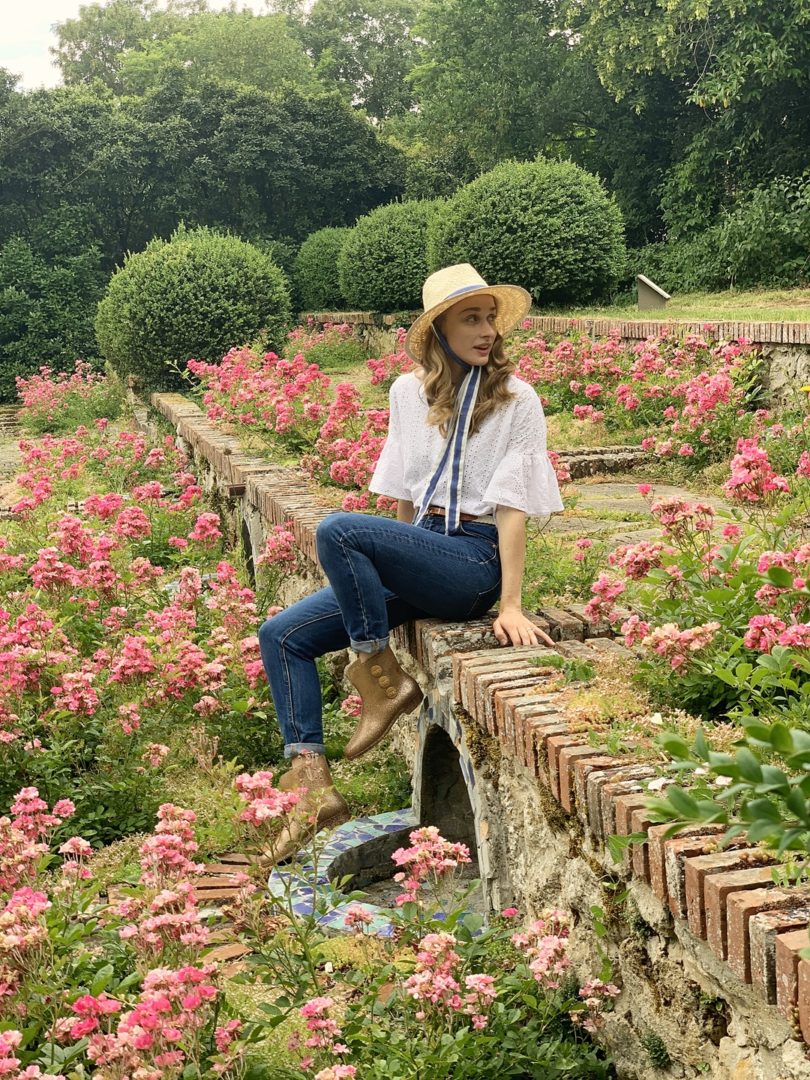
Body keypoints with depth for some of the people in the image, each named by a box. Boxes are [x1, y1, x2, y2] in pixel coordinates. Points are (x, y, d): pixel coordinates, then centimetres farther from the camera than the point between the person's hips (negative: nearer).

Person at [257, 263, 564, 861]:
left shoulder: (516, 399, -4)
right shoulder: (410, 391, 10)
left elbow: (513, 509, -10)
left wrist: (511, 606, -16)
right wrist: (391, 566, 14)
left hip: (474, 560, -7)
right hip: (416, 549, 7)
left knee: (338, 529, -30)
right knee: (281, 634, -4)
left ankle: (383, 680, -15)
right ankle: (314, 784, -7)